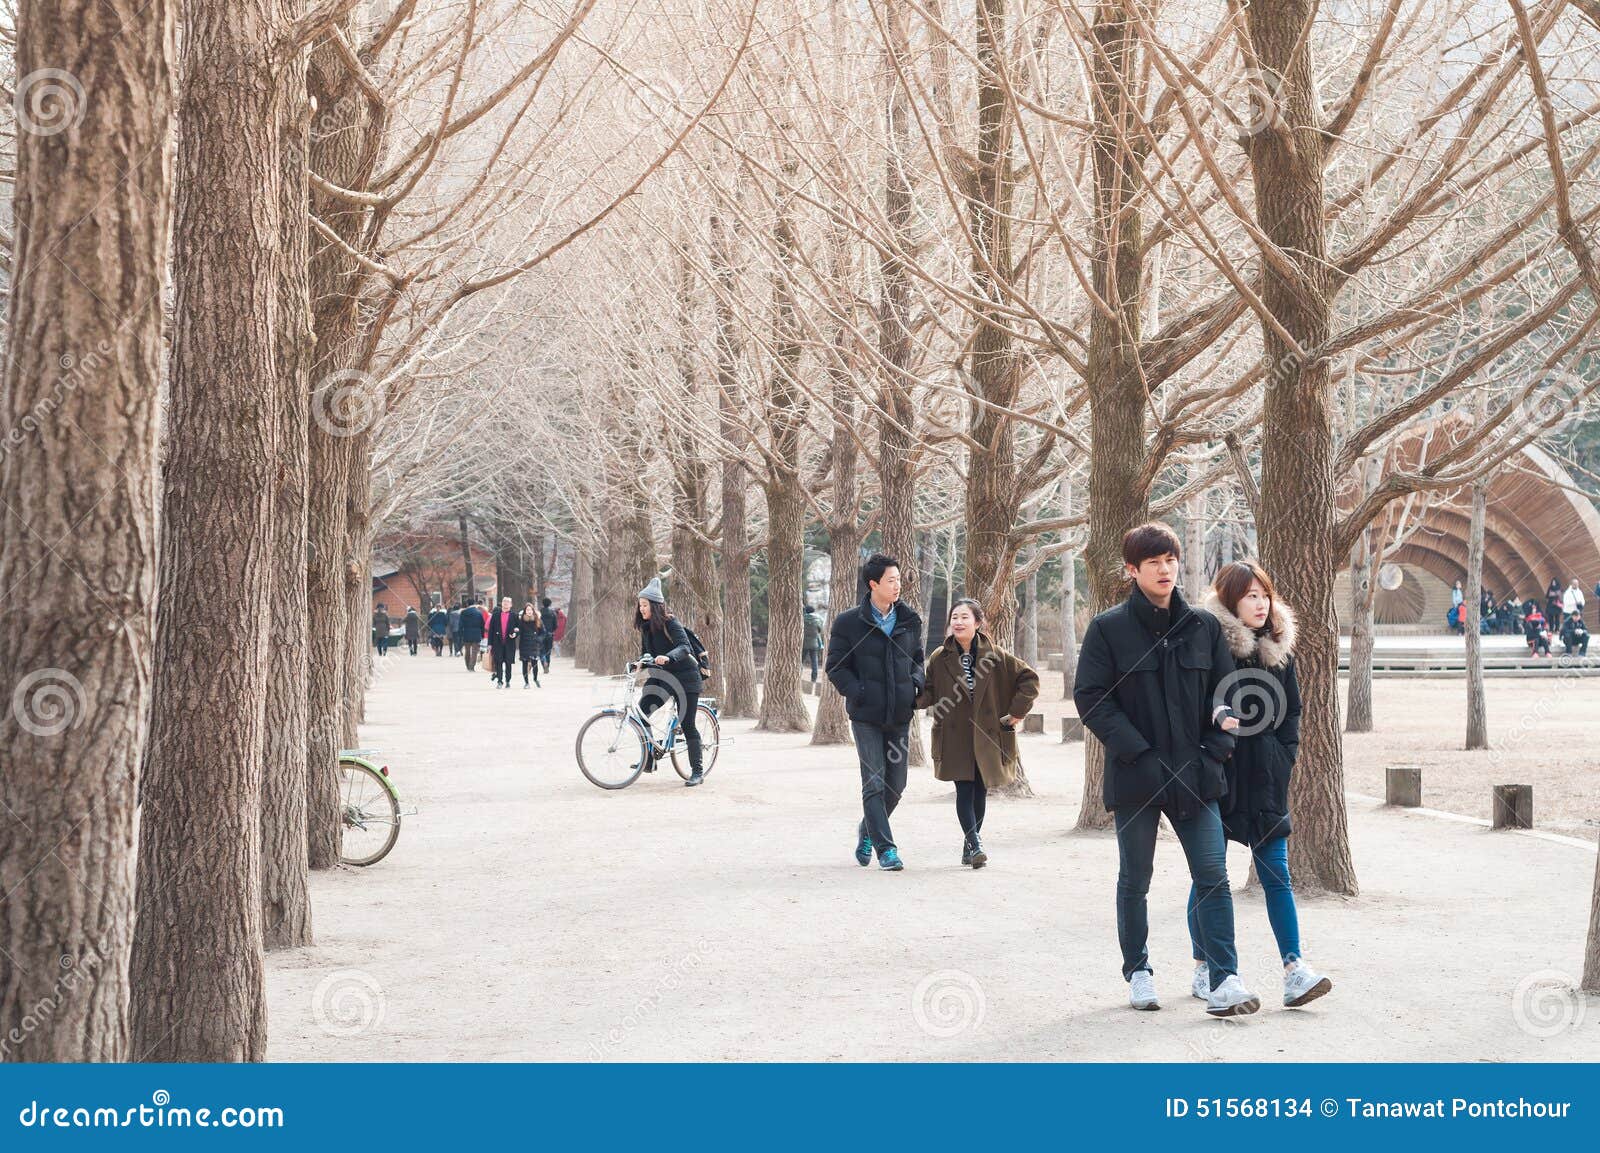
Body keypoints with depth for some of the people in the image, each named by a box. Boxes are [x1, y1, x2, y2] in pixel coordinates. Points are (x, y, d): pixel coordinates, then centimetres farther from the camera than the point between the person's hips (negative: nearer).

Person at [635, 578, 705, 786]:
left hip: (684, 677, -7)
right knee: (641, 713, -9)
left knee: (687, 725, -5)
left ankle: (697, 771, 3)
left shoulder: (670, 623, -16)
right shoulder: (646, 626, 6)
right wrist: (643, 660, -3)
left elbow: (685, 647, -30)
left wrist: (667, 657, -47)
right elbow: (645, 650, 18)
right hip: (661, 676, 7)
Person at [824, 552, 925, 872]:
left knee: (896, 784, 8)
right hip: (866, 715, -4)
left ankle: (867, 830, 33)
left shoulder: (909, 621, 8)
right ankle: (885, 848, -2)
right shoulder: (849, 623, -4)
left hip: (900, 714, 4)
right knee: (875, 782, -7)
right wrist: (857, 692, -12)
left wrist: (916, 683, 2)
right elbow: (835, 666, 0)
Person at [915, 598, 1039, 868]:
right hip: (955, 735, -1)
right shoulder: (940, 658, 0)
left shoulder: (994, 655, -2)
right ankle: (975, 845, -14)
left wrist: (1016, 712, 0)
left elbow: (1029, 678, 3)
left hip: (987, 734, 1)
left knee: (980, 791, 8)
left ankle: (970, 845, 21)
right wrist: (915, 695, -16)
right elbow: (928, 693, 6)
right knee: (964, 790, -11)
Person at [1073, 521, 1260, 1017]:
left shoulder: (1203, 626, 7)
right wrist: (1138, 753, -14)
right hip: (1135, 777, -2)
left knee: (1213, 876, -6)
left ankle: (1224, 980, -6)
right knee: (1134, 880, 9)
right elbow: (1090, 697, -6)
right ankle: (1138, 972, 24)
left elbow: (1224, 687, 12)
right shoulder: (1108, 629, -3)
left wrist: (1217, 747, -3)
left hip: (1195, 773, 2)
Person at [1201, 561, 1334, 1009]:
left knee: (1276, 874, -1)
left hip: (1265, 777, 4)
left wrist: (1284, 756, 6)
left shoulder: (1279, 647, 9)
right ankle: (1204, 968, 17)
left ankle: (1294, 971, -6)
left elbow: (1292, 708, 16)